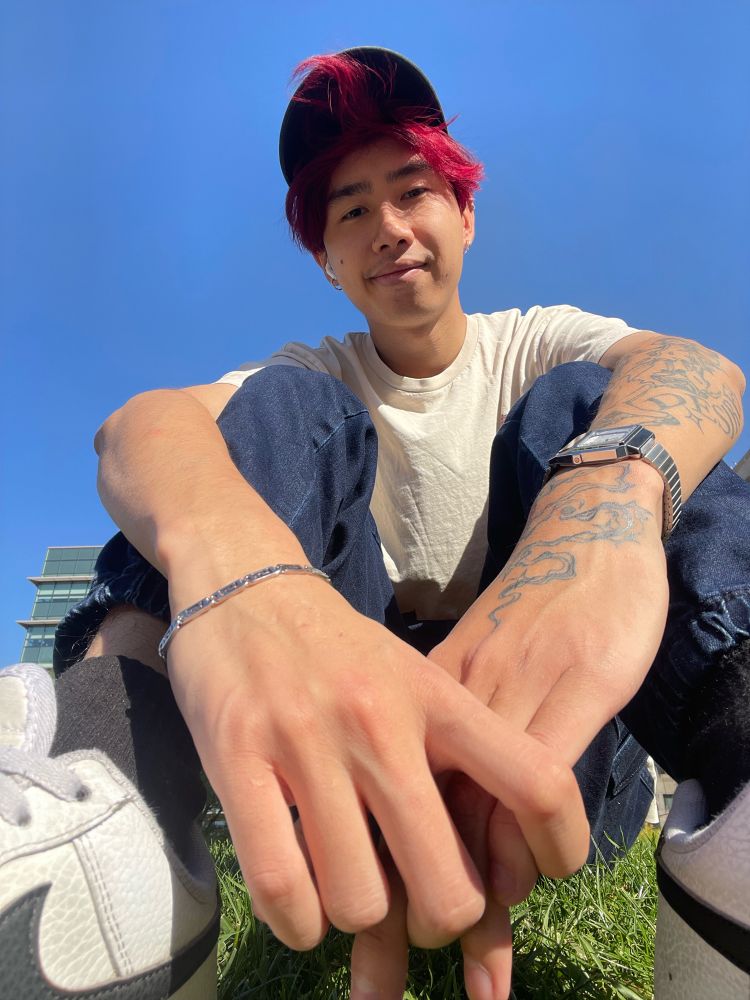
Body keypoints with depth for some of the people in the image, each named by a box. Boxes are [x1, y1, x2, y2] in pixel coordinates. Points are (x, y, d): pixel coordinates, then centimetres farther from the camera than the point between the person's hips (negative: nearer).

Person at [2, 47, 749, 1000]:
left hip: (559, 724, 1)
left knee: (579, 405, -17)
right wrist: (229, 559, -43)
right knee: (290, 409, -15)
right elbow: (140, 424, -18)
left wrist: (607, 492, -42)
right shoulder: (316, 377, 6)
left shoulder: (535, 342, 7)